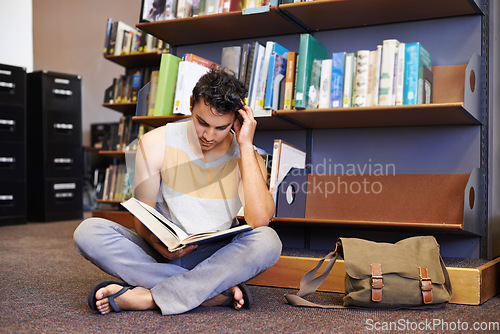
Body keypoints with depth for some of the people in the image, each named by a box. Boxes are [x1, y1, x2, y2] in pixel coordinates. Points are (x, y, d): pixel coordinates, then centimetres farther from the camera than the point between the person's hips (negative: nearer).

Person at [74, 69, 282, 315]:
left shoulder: (245, 157, -4)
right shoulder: (156, 144, -5)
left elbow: (260, 221, -23)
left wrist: (246, 145, -19)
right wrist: (159, 243, -29)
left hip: (212, 259, 0)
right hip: (160, 253, 1)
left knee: (268, 241, -31)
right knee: (89, 231, -26)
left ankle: (147, 298, -31)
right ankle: (217, 292, -29)